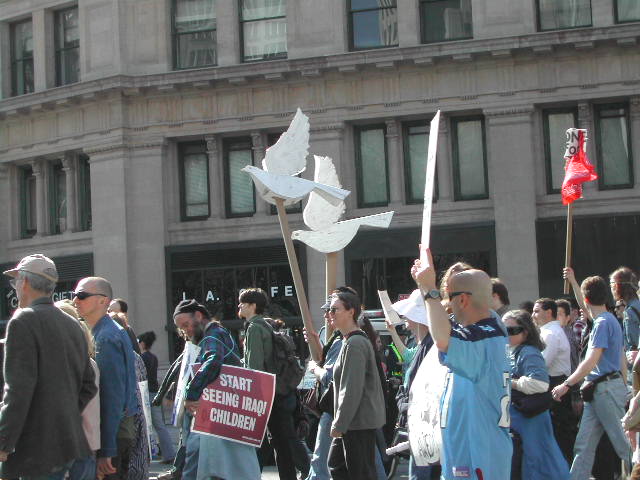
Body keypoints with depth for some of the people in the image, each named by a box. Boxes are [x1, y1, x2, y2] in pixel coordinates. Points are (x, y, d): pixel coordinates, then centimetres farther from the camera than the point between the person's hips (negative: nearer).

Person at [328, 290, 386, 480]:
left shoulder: (354, 344, -17)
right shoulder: (350, 341, 15)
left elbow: (352, 390, -22)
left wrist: (339, 424, -19)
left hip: (359, 421, -10)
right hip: (352, 421, 10)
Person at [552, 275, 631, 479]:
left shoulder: (602, 323, -15)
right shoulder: (611, 320, 15)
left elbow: (592, 361, -21)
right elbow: (621, 361, 21)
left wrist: (567, 384, -21)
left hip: (606, 389, -10)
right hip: (598, 391, 10)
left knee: (623, 442, -5)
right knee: (584, 445, 7)